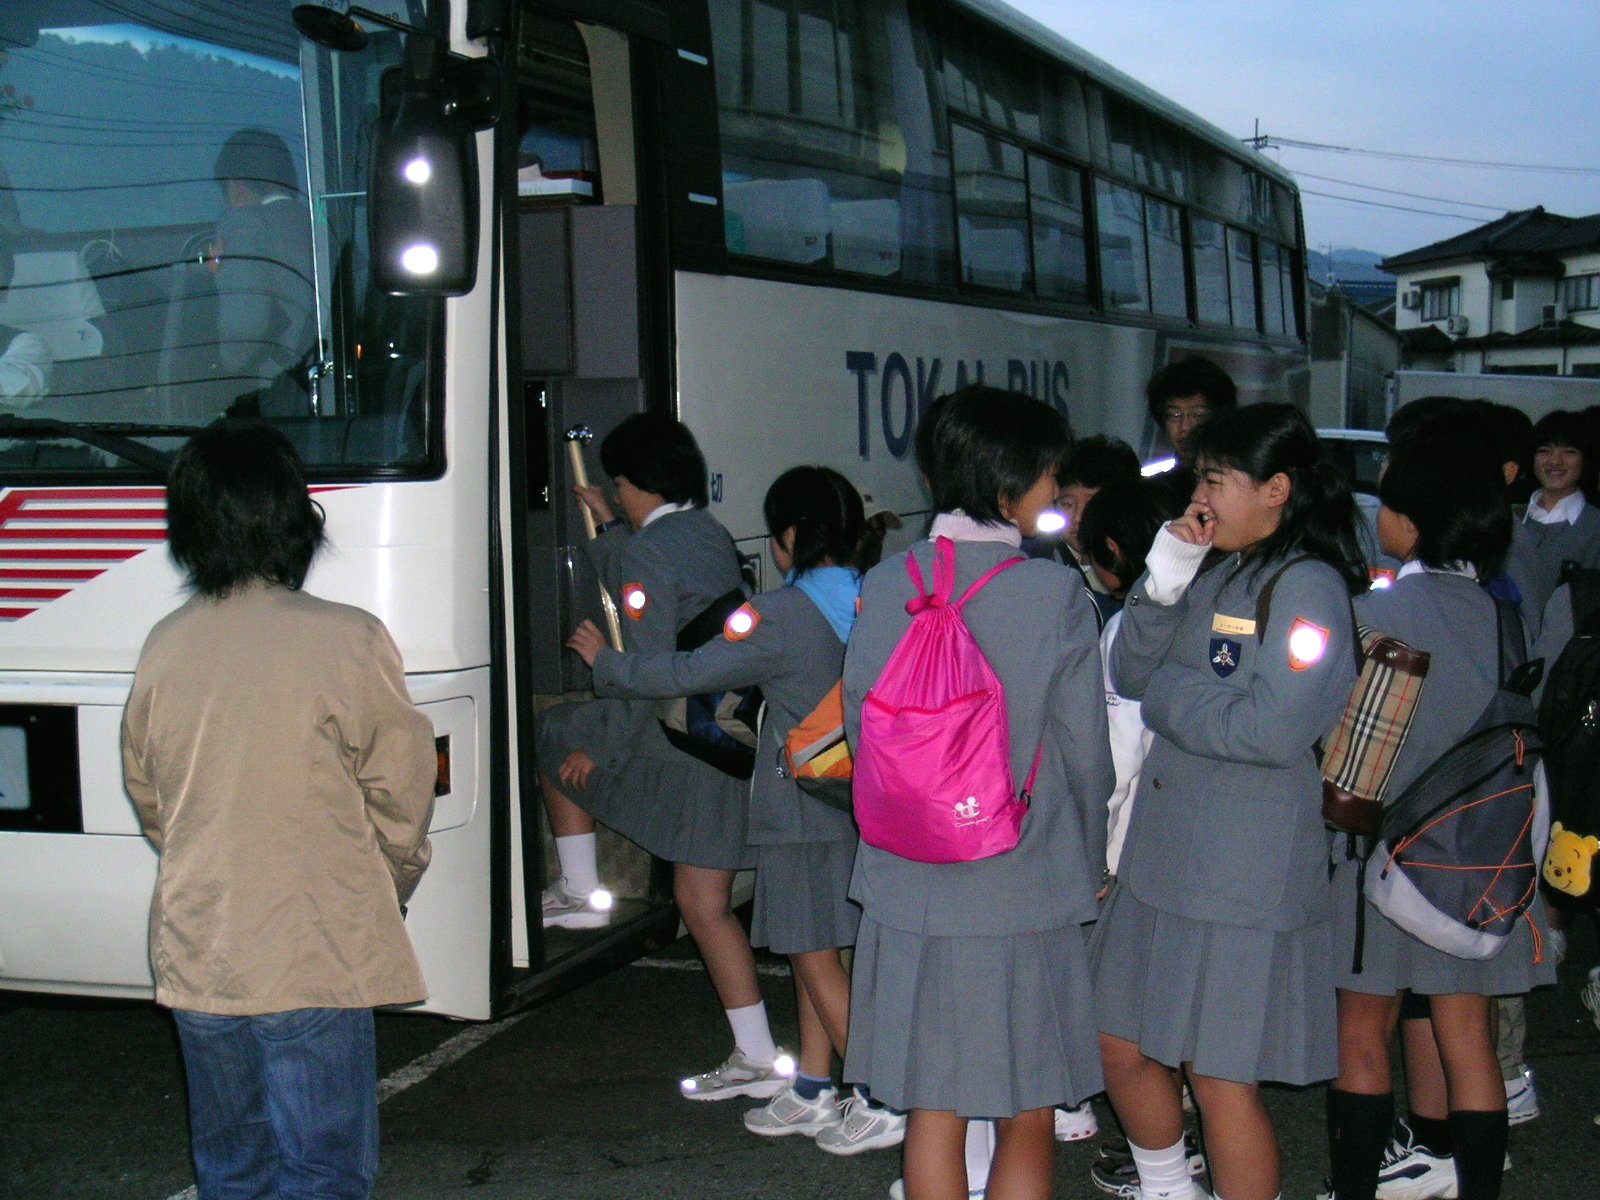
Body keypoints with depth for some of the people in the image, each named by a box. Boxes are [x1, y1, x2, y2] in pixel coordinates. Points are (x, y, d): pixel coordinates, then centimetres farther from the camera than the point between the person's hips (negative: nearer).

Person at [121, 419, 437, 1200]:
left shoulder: (165, 646, 0)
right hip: (313, 956, -5)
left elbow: (146, 797, 12)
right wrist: (394, 886, 14)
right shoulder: (346, 641, -14)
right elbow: (400, 792, -5)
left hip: (192, 955, 5)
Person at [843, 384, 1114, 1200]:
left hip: (911, 888, 3)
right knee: (1029, 1118, 10)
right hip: (1027, 890, -3)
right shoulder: (1055, 593, -11)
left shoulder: (885, 583, -1)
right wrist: (1086, 866, 11)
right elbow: (1086, 753, -5)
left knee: (933, 1111, 13)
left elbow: (859, 727, 6)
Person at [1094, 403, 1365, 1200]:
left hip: (1246, 871, -8)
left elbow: (1270, 730, -22)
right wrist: (1163, 581, -7)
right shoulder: (1212, 571, 9)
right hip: (1161, 851, 8)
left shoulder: (1307, 587, -14)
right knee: (1121, 1044, 18)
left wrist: (1165, 691, -9)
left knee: (1220, 1077, 1)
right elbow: (1128, 673, 6)